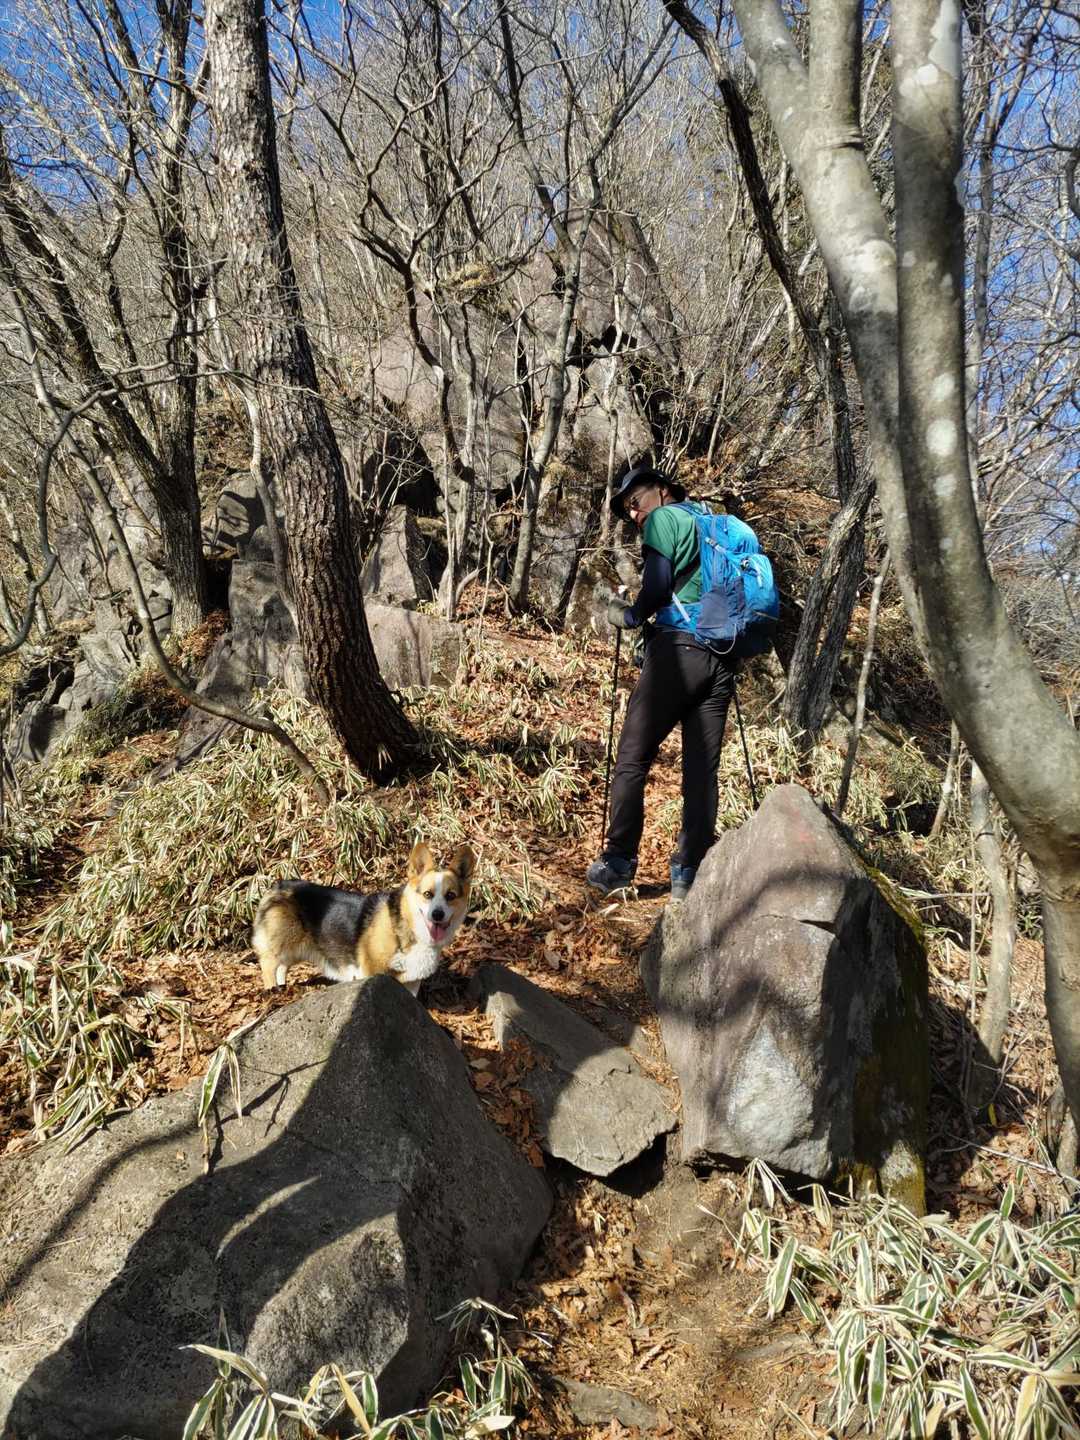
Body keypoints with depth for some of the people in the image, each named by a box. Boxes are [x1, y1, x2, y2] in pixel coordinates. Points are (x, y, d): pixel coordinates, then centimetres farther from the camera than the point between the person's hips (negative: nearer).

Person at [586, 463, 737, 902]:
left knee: (632, 759, -2)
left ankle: (619, 861, -4)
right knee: (702, 771, 4)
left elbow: (658, 583, -8)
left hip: (678, 649, -7)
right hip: (722, 660, 7)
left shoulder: (664, 519, 6)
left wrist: (630, 616, 8)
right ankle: (688, 874, 5)